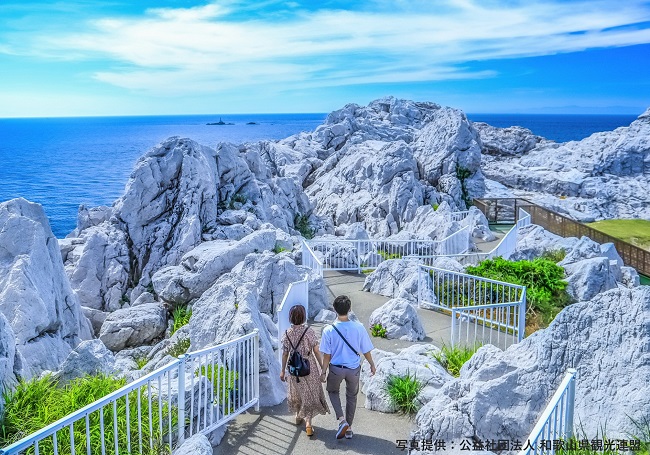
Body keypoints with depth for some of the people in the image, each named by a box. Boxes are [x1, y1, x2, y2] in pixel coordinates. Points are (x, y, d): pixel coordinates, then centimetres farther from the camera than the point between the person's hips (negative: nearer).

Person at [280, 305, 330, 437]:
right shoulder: (309, 331, -16)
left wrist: (283, 371, 9)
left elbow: (285, 354, -1)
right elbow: (316, 351, -11)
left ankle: (298, 416, 40)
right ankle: (308, 422, -3)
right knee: (310, 394, 7)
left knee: (297, 391, 23)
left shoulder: (287, 333, -7)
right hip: (309, 367, -3)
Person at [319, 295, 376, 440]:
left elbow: (327, 355, -11)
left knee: (332, 391, 26)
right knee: (351, 396, 23)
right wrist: (372, 364, 12)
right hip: (354, 369, 1)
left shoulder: (328, 330, -18)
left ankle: (342, 420, 10)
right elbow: (366, 351, -6)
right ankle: (349, 428, 32)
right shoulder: (359, 328, -17)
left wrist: (324, 371, 3)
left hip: (336, 369, -1)